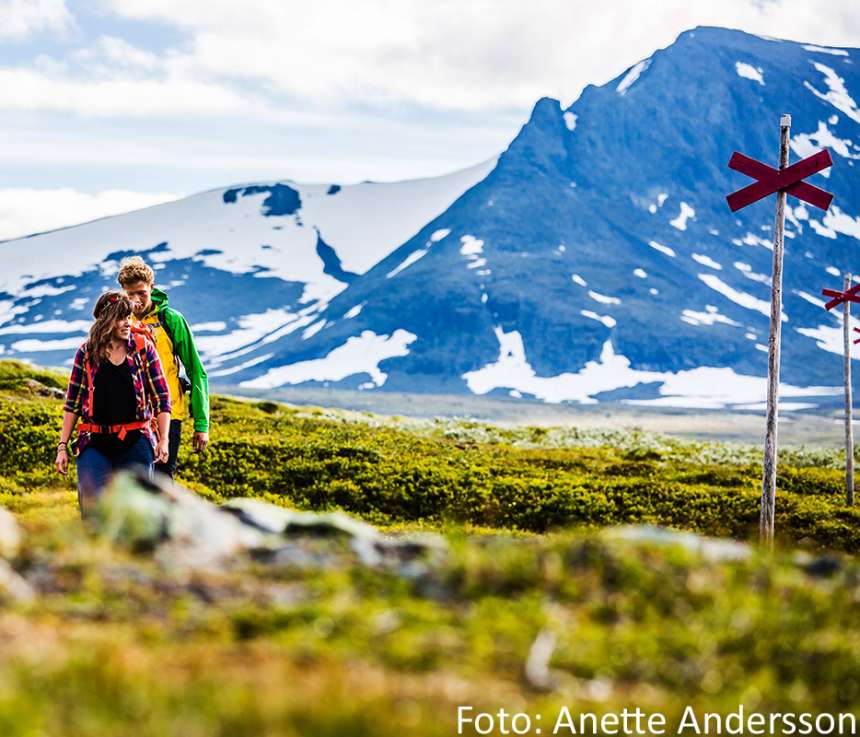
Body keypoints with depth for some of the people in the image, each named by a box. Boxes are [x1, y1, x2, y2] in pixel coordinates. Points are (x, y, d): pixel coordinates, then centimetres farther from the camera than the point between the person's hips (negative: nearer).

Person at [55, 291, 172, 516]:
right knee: (92, 509, -11)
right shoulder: (87, 353, 4)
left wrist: (163, 439, -4)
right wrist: (62, 446, 3)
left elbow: (162, 398, 5)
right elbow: (72, 403, 8)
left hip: (135, 442, 0)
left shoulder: (143, 348, 4)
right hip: (95, 442, 0)